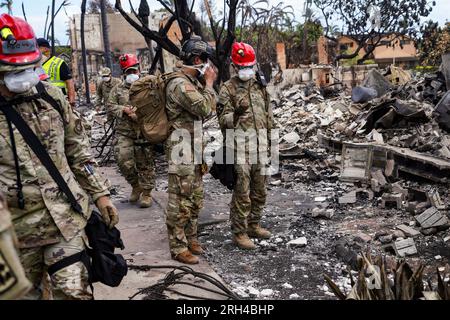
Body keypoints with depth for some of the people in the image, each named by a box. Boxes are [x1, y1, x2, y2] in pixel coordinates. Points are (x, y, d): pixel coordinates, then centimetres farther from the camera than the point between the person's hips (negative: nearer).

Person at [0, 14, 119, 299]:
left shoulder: (51, 97, 1)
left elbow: (79, 150, 8)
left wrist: (100, 194, 6)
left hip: (67, 218, 1)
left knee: (75, 292, 3)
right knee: (26, 293, 16)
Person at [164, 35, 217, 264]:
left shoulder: (193, 82, 15)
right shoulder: (180, 85, -17)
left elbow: (207, 110, 19)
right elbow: (205, 108, -22)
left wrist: (208, 84, 11)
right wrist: (209, 84, -9)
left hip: (195, 150, 10)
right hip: (183, 151, -10)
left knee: (195, 200, 17)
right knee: (181, 202, -2)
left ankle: (190, 239, 29)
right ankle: (178, 248, 8)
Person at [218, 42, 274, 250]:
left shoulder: (260, 86, 14)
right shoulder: (228, 89, -5)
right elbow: (224, 120, -11)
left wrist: (268, 140, 19)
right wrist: (236, 114, -32)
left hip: (260, 147, 7)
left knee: (259, 191, 15)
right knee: (242, 193, -3)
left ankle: (253, 225, 30)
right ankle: (239, 232, 9)